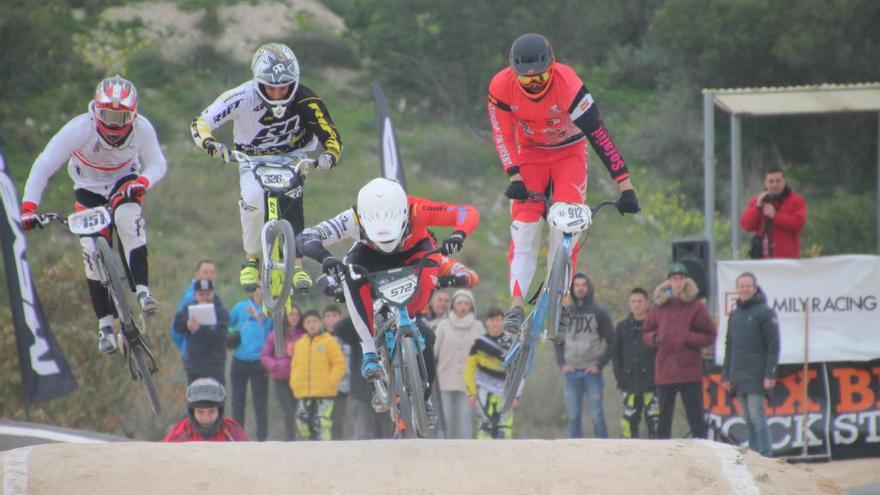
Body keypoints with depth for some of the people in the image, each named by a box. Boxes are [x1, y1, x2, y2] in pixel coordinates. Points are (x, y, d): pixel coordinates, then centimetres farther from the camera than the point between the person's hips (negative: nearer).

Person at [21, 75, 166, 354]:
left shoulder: (142, 129, -26)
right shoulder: (79, 129, -32)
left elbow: (157, 164, -16)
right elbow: (44, 166, -32)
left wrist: (142, 182, -39)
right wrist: (29, 206, -42)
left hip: (124, 182, 0)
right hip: (89, 187, 0)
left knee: (128, 219, -32)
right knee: (93, 250, -11)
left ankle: (142, 289, -31)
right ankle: (105, 324, -1)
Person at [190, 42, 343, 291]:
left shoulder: (305, 101, -26)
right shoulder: (243, 97, -29)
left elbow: (331, 136, -21)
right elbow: (201, 122, -27)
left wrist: (329, 155, -43)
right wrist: (210, 143, -48)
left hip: (291, 155, 0)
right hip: (252, 157, 0)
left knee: (291, 197, -29)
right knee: (253, 199, -28)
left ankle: (297, 264, -20)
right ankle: (251, 259, -6)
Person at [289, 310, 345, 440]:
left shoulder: (329, 341, 1)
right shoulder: (299, 344, 15)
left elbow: (339, 364, -3)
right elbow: (294, 366, 21)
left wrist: (330, 382, -11)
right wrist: (294, 384, 6)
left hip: (324, 395, -5)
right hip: (303, 394, 5)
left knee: (321, 425, -14)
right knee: (303, 424, 2)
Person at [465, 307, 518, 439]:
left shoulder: (511, 343, 6)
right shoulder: (479, 343, 4)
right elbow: (470, 369, 7)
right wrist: (471, 392, 1)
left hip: (504, 392, 1)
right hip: (485, 391, -1)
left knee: (505, 428, -5)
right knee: (486, 424, -13)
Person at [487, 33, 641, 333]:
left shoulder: (568, 85, -33)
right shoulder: (501, 87, -24)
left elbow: (598, 134, -33)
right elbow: (502, 134, -14)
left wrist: (625, 185, -35)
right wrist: (514, 176, -27)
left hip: (569, 153, -2)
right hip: (530, 155, 2)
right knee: (524, 230, -13)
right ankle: (516, 306, -16)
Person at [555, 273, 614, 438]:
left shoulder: (599, 312, 1)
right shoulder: (566, 313, 10)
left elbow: (611, 342, 0)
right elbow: (558, 340, 16)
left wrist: (600, 365, -8)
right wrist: (561, 363, 3)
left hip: (592, 372, -3)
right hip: (571, 373, 3)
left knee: (597, 416, -5)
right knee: (573, 416, 5)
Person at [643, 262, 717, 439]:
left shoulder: (696, 307, 0)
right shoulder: (659, 306, 8)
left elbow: (709, 336, 2)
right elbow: (646, 333, 16)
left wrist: (690, 339, -12)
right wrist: (655, 338, -5)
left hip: (690, 372, -3)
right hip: (664, 373, 3)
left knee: (696, 418, -2)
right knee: (663, 418, 8)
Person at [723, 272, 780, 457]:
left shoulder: (765, 313, -4)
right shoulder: (734, 315, 17)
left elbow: (773, 346, -8)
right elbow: (729, 346, 21)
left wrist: (770, 375, -15)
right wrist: (725, 375, 15)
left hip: (756, 377, -7)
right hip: (738, 377, 7)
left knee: (756, 415, -12)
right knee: (748, 419, 8)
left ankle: (765, 455, -10)